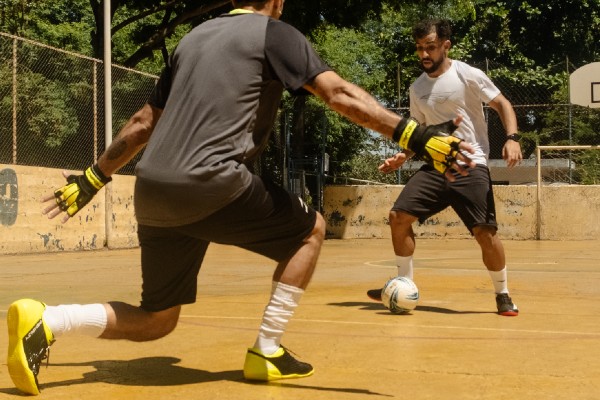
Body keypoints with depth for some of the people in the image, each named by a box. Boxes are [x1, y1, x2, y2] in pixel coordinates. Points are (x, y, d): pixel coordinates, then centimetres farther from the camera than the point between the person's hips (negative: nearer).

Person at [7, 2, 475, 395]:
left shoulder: (193, 38, 25)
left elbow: (143, 122, 27)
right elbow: (340, 94, -9)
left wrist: (92, 179, 34)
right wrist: (416, 136, -13)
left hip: (152, 192, 7)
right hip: (209, 183, -7)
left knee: (156, 321, 16)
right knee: (310, 230, 15)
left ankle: (43, 322, -4)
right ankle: (267, 353, 11)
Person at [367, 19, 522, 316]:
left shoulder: (468, 75, -6)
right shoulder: (417, 88, 11)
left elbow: (502, 104, -3)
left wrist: (512, 139, -20)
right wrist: (403, 156, 7)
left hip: (471, 165, -5)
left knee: (485, 233, -14)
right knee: (399, 217, -5)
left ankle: (502, 295, 8)